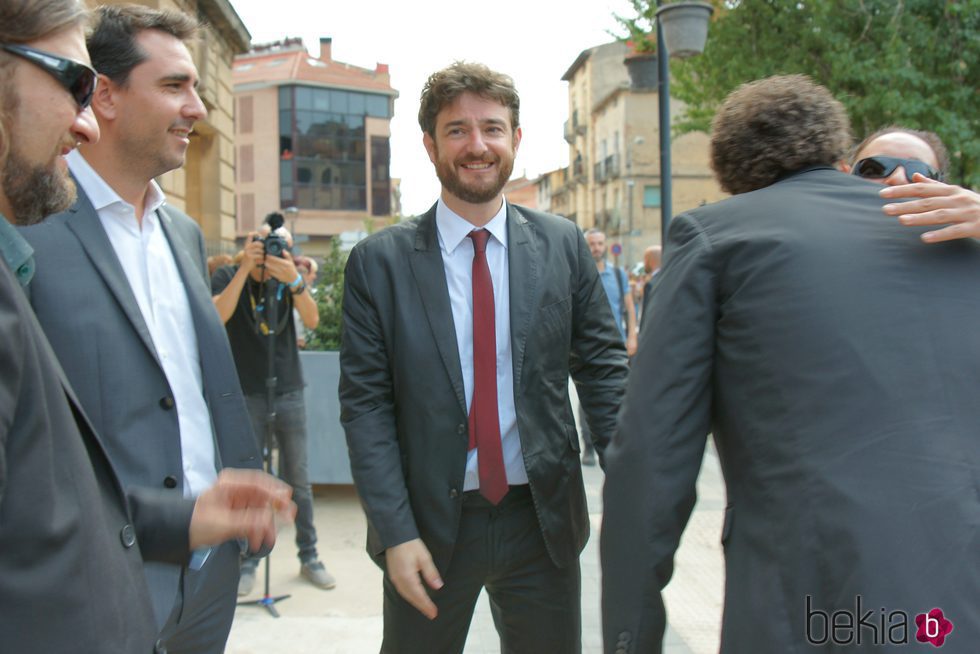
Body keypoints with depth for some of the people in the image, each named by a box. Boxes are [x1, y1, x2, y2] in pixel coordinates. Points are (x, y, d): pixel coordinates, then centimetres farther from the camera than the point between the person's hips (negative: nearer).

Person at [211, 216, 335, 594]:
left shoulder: (289, 278, 3)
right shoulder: (228, 277, -2)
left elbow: (312, 321, -12)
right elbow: (218, 316, -21)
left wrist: (294, 281, -28)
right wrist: (245, 268, -27)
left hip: (289, 393, 2)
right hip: (247, 396, -2)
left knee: (298, 480, 8)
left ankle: (308, 557, 19)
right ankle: (248, 562, 15)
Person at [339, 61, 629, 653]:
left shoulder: (564, 245, 0)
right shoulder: (379, 262, -5)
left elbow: (605, 368, 2)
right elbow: (365, 405, -6)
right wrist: (396, 533, -11)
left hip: (542, 519, 2)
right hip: (430, 525, -1)